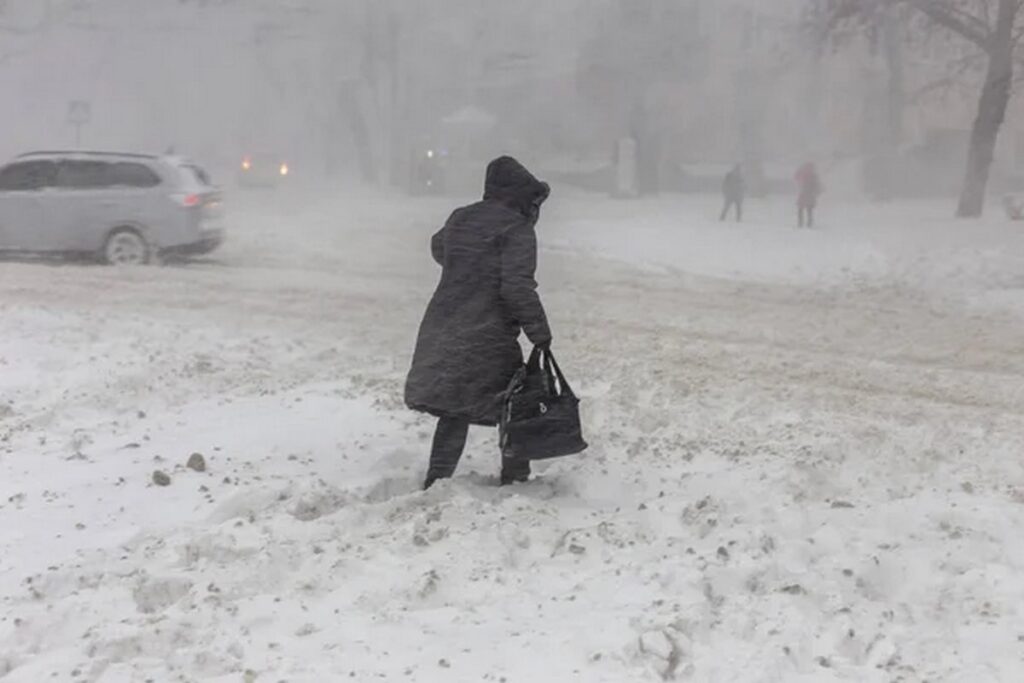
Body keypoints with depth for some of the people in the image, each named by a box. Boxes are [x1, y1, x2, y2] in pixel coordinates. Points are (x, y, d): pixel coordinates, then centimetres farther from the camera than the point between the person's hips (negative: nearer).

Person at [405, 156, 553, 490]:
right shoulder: (517, 229, -11)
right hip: (488, 338, -7)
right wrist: (540, 331, -12)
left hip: (442, 332, 7)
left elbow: (438, 248, 31)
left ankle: (436, 481, 17)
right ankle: (515, 478, 17)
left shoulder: (460, 218, 11)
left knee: (454, 410, 17)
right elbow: (518, 287, -19)